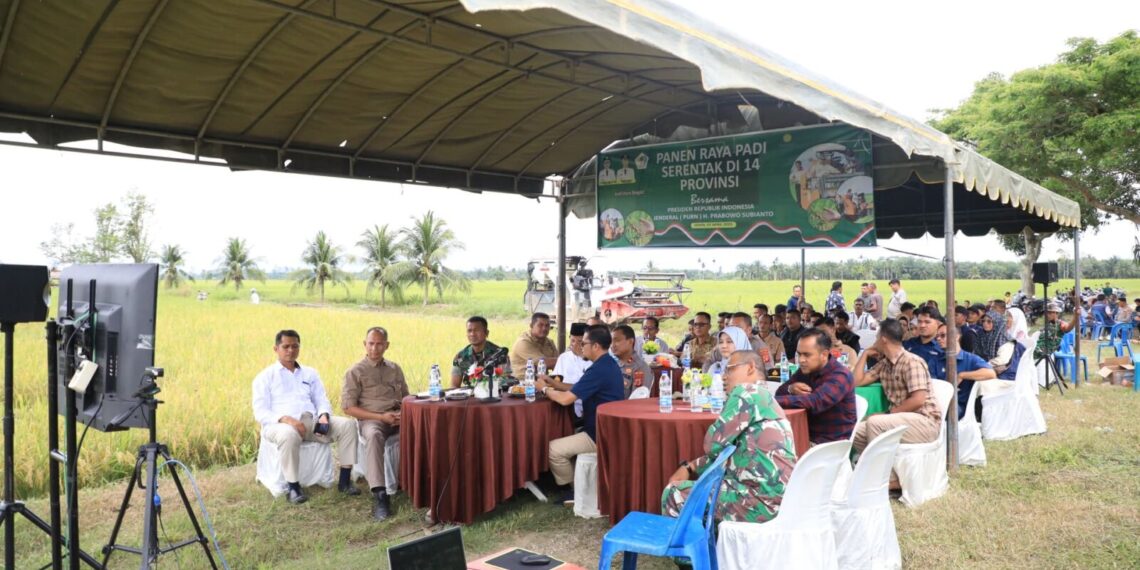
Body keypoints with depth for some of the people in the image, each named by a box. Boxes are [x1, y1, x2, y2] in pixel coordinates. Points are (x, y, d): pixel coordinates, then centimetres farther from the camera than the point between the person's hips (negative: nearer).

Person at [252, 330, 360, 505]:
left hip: (311, 421, 4)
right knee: (289, 434, -41)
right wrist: (286, 419, -21)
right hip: (279, 424, -4)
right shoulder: (265, 377, 9)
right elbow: (260, 412, -2)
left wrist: (323, 416, -10)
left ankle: (345, 480, -16)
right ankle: (293, 487, -26)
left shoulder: (310, 374, 22)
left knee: (347, 424, -19)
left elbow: (322, 401, 16)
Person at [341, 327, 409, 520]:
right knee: (374, 435, -39)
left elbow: (406, 397, 22)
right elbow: (348, 407, -2)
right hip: (371, 419, -4)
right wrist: (381, 417, -11)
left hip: (397, 418, 4)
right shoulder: (355, 372, 5)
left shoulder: (394, 369, 19)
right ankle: (379, 495, -43)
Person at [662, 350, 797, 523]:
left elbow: (713, 445, -12)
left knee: (674, 493, -5)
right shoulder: (762, 397, 20)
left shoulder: (746, 392, -9)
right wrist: (689, 467, 8)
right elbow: (723, 450, 18)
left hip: (763, 499, -10)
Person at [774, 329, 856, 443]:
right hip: (807, 436, 6)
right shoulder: (806, 369, 5)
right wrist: (790, 389, -18)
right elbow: (780, 392, 6)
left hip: (832, 443, -6)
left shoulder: (840, 376, -17)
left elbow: (814, 402, -32)